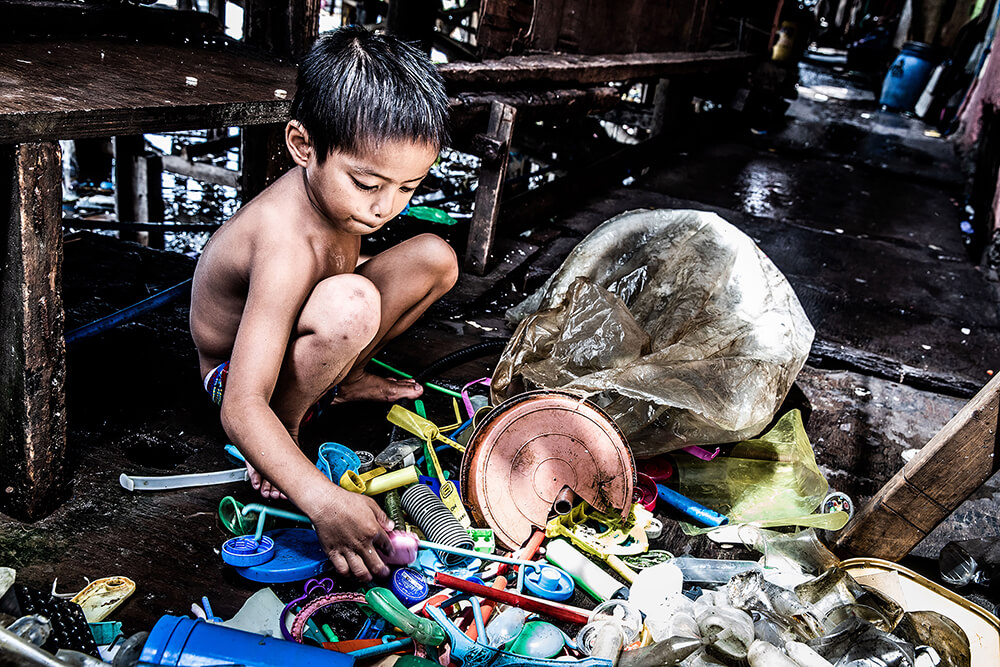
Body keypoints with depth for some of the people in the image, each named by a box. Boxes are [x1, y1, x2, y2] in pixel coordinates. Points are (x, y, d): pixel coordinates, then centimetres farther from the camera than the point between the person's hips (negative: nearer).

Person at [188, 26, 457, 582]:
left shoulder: (337, 190, -14)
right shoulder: (286, 248, -38)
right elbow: (242, 408, -44)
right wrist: (324, 500, -54)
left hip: (290, 334, 8)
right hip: (238, 374, -8)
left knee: (435, 258, -2)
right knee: (350, 304, -41)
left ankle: (341, 380, 11)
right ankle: (288, 424, -14)